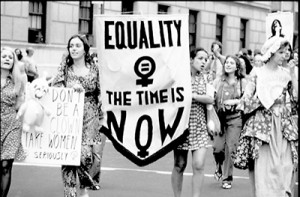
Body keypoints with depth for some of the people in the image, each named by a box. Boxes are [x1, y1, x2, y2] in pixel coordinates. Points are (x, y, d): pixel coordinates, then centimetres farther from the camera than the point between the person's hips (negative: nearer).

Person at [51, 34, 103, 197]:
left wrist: (100, 116, 12)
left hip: (89, 117, 0)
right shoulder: (64, 67, 6)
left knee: (85, 153, -13)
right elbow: (55, 88, -3)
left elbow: (98, 94, 13)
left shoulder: (93, 69, 7)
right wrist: (72, 86, -18)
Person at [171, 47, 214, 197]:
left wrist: (191, 95, -14)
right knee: (179, 165, 5)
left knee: (199, 165, -10)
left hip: (199, 127, 2)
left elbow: (211, 99, -7)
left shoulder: (206, 79, 8)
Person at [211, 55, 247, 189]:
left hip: (235, 118, -2)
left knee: (230, 147, -5)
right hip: (220, 118, 2)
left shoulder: (243, 82, 2)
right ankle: (219, 167, 25)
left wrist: (235, 101, -12)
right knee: (218, 147, -8)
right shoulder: (217, 82, 8)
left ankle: (227, 178, 8)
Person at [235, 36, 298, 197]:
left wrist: (292, 78, -4)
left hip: (283, 123, 3)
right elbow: (246, 101, -2)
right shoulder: (258, 74, -1)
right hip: (263, 122, -3)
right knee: (264, 164, -7)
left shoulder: (285, 73, 8)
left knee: (285, 165, -1)